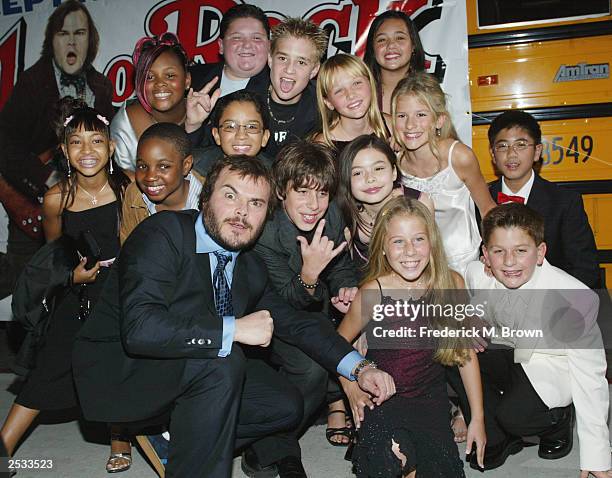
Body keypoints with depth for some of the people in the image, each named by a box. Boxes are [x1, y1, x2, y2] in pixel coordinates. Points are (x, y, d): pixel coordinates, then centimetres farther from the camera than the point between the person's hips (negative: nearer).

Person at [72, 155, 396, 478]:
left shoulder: (252, 269, 1)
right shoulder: (162, 233, -21)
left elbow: (296, 322, 10)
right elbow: (139, 327, -34)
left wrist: (359, 368, -3)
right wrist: (234, 329, -31)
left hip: (186, 375, 8)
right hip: (117, 373, -7)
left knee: (285, 407, 2)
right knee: (224, 363, -31)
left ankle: (169, 436, 7)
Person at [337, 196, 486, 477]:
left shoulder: (452, 284, -9)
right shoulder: (373, 293, -17)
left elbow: (465, 351, 0)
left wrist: (478, 417, 4)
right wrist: (352, 389, -12)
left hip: (431, 398, 3)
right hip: (383, 400, -2)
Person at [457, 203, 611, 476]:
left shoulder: (576, 298, -29)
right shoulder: (476, 275, -19)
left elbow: (590, 376, -20)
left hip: (551, 367, -4)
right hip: (504, 353, 4)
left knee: (514, 415, -29)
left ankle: (558, 420, 9)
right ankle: (494, 442, 1)